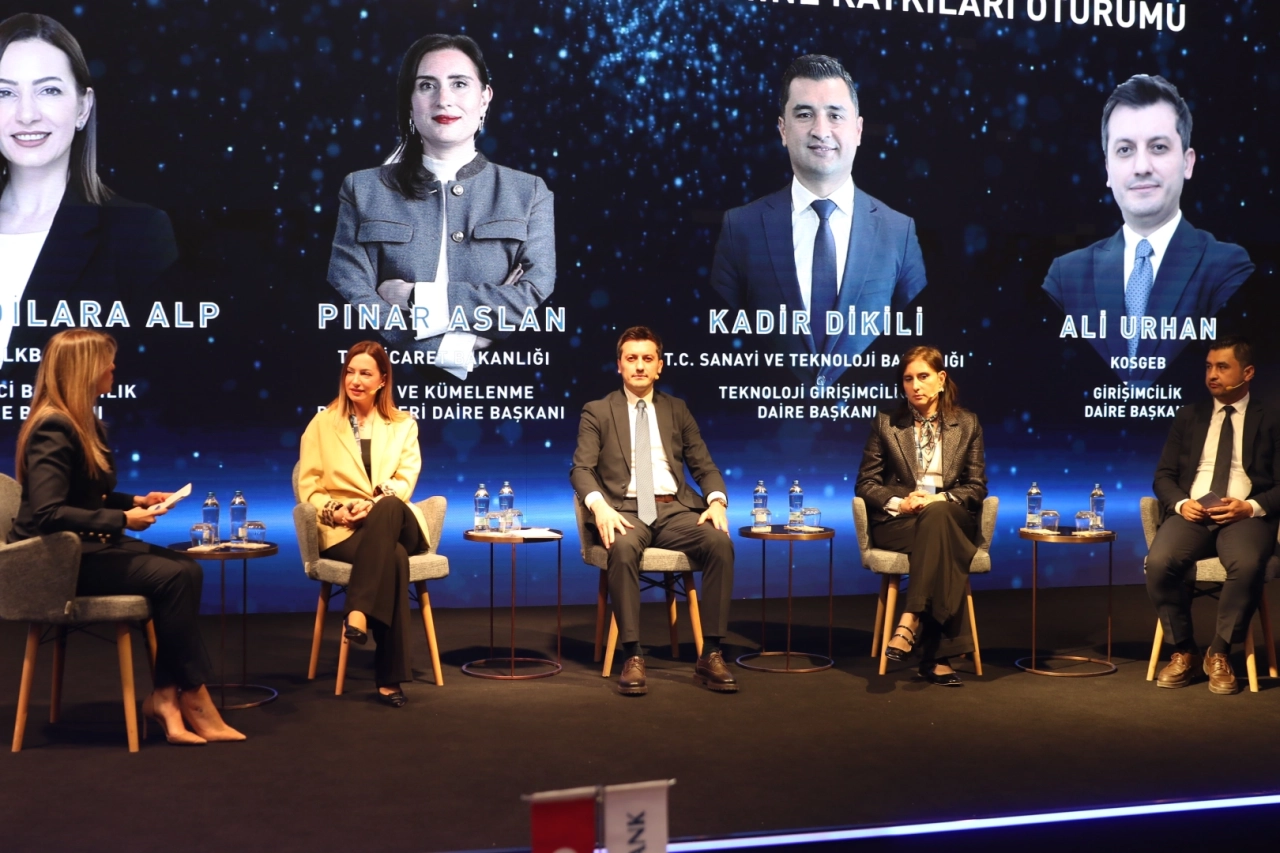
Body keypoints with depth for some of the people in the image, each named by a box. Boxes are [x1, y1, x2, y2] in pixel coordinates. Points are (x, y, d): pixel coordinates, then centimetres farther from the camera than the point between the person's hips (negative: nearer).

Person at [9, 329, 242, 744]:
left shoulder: (87, 424, 12)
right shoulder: (53, 428, -19)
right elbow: (47, 513, -27)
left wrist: (135, 501, 7)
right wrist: (121, 519, -21)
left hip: (88, 546, 9)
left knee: (187, 570, -12)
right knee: (171, 577, -21)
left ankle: (166, 695, -15)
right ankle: (192, 697, -9)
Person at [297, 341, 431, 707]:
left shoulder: (403, 425, 16)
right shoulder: (322, 424, 14)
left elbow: (404, 482, 2)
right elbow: (308, 487, 7)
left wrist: (374, 504, -20)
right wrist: (334, 510, -15)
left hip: (396, 523, 1)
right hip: (343, 530, -1)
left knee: (389, 508, -40)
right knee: (393, 555, -37)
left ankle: (358, 613, -43)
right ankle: (390, 677, -39)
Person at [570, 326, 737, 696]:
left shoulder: (677, 410, 18)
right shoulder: (597, 412, 10)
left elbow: (704, 466, 14)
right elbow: (581, 469, -1)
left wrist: (716, 500, -9)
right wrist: (599, 505, -22)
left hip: (675, 509, 3)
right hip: (625, 509, -2)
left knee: (720, 542, -28)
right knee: (623, 549, -38)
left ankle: (711, 655, -23)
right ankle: (632, 656, -31)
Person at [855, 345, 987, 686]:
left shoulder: (967, 424, 12)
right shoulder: (886, 423, 9)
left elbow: (976, 486, 7)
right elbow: (865, 483, 6)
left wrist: (941, 499, -14)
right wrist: (899, 503, -14)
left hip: (951, 516, 1)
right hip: (897, 521, -1)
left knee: (937, 515, -39)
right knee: (943, 545, -36)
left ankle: (909, 623, -46)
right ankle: (940, 655, -41)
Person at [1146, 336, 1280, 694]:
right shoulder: (1188, 416, 17)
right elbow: (1164, 476, 14)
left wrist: (1251, 506, -15)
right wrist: (1180, 503, -8)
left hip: (1245, 516, -2)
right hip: (1192, 512, 2)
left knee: (1247, 566, -36)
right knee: (1159, 563, -30)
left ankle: (1219, 654, -14)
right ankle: (1184, 651, -9)